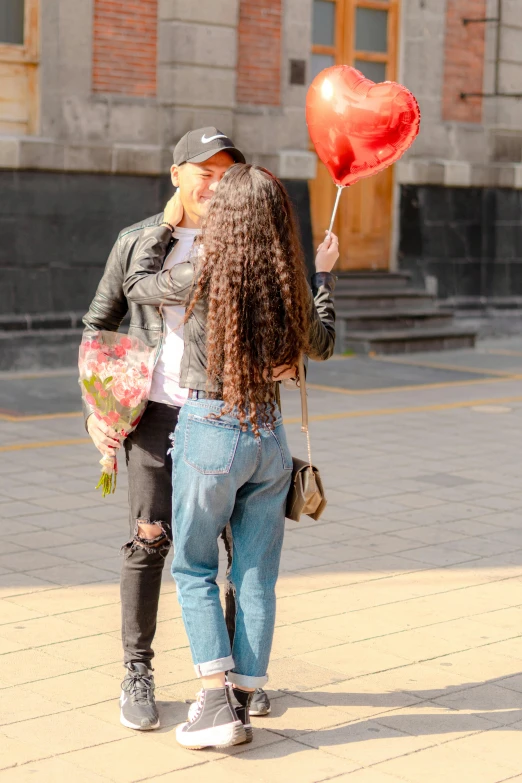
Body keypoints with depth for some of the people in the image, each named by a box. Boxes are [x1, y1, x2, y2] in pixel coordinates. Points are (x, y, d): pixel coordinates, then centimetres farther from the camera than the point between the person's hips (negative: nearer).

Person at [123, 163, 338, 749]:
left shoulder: (202, 277, -13)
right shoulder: (290, 286, -1)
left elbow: (137, 283, 7)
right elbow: (321, 345, 18)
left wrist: (165, 224, 19)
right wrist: (325, 276, 29)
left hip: (208, 430, -3)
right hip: (268, 432, 4)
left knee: (194, 568, 10)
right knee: (257, 575, 10)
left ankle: (217, 703, 1)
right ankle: (242, 701, 14)